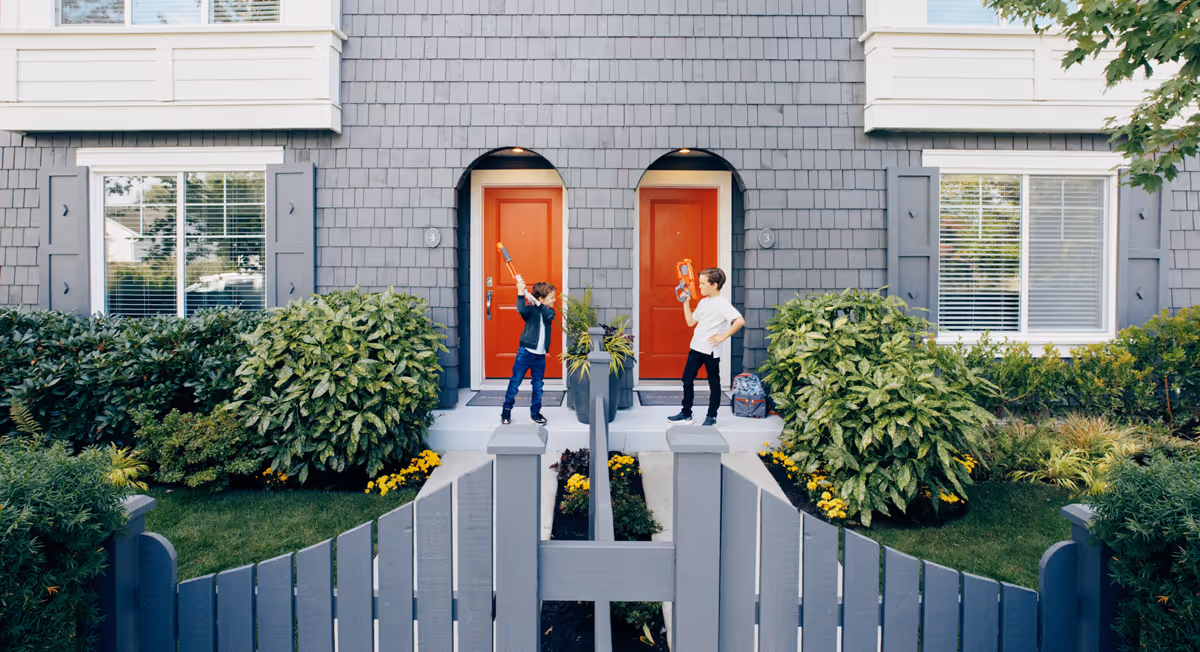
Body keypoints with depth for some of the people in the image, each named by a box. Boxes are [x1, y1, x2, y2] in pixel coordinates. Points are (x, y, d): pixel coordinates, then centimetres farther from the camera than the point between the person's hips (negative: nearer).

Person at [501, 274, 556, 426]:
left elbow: (549, 316, -16)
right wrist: (520, 292, -35)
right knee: (515, 381, 2)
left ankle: (535, 412, 22)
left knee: (538, 385, 10)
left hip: (540, 356, 5)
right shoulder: (531, 310, -8)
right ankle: (506, 410, 15)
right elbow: (521, 310, -30)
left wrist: (538, 303, -26)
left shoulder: (549, 311, 7)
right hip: (525, 352, -5)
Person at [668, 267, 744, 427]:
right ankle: (686, 414, 21)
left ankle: (712, 417, 17)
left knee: (713, 382, 6)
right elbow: (690, 322, 16)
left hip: (711, 350, -8)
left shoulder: (722, 303, -13)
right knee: (687, 379, 11)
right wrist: (686, 303, 12)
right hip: (696, 348, 8)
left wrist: (723, 336, -20)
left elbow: (740, 321, -24)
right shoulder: (703, 302, 12)